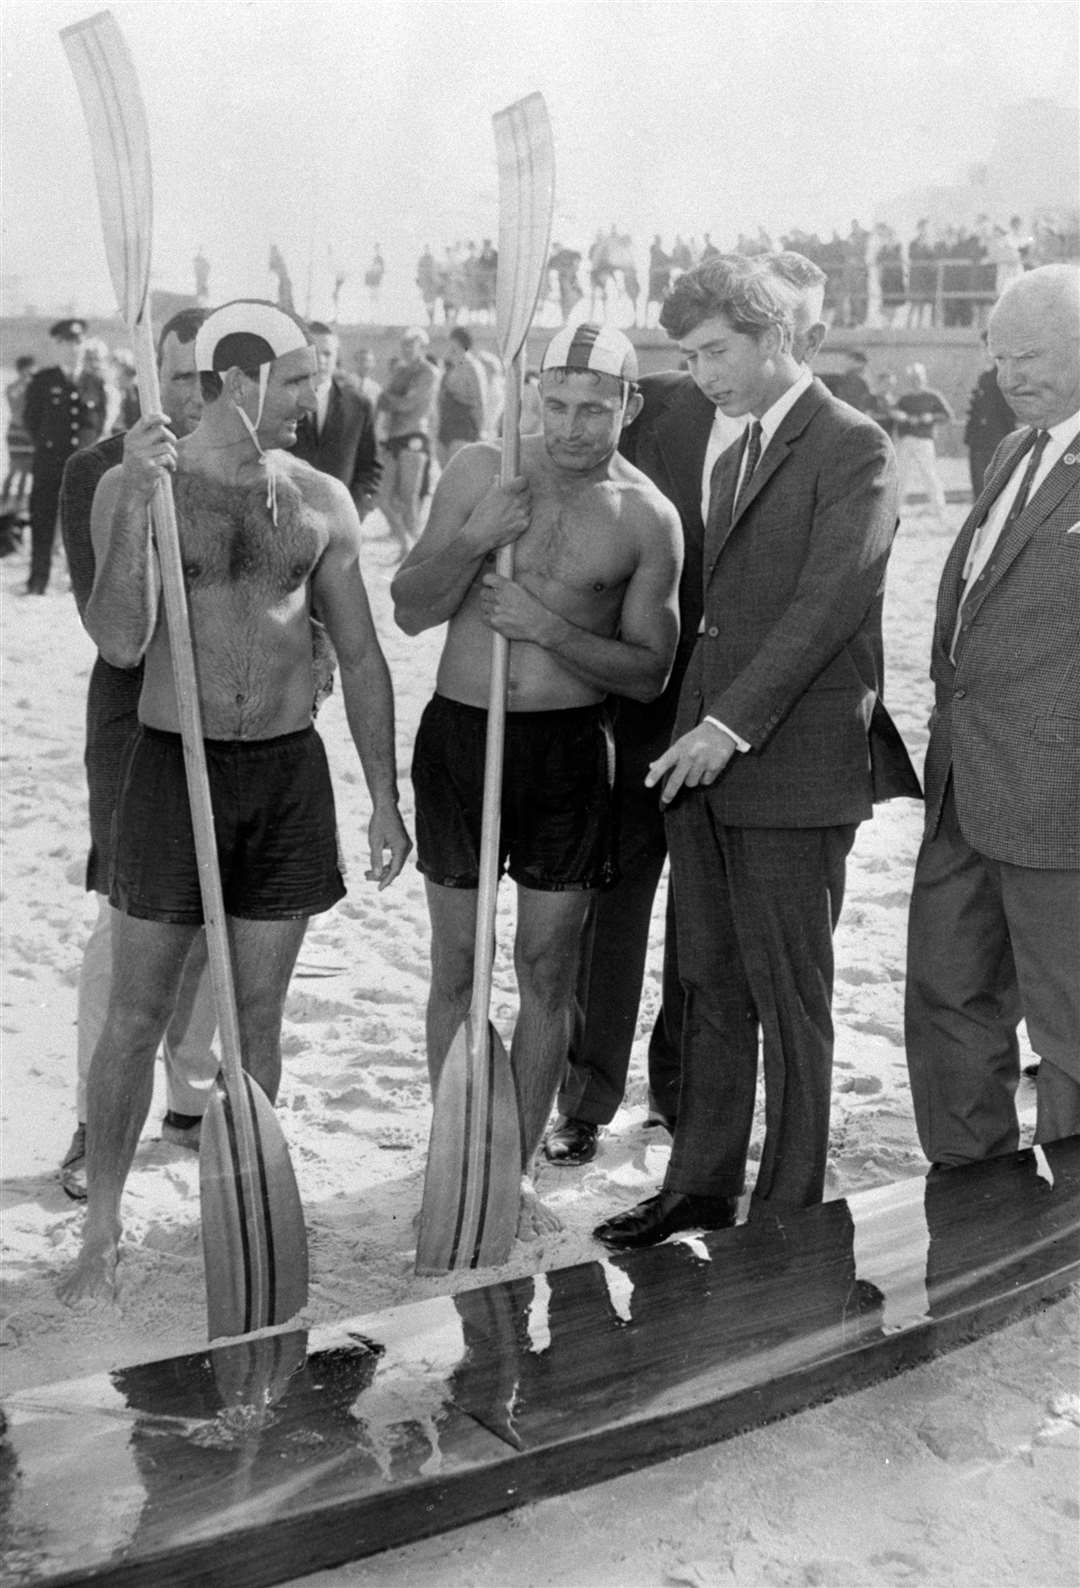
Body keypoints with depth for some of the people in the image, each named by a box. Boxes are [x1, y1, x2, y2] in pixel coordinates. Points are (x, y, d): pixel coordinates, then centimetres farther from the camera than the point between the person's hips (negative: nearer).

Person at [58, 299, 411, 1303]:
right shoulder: (134, 484, -4)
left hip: (289, 772, 3)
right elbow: (120, 643, -14)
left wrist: (385, 795, 7)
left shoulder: (318, 501, 5)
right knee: (136, 1017, 3)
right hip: (173, 767, -2)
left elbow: (360, 656, 9)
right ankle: (101, 1230, 16)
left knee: (258, 1012, 10)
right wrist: (138, 501, -24)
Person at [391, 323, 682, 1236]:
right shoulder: (480, 470, 0)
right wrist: (472, 541, -16)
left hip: (568, 749, 0)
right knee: (456, 969, 8)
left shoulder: (646, 519, -3)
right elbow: (410, 610, 2)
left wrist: (552, 628, -17)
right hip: (460, 736, 1)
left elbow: (650, 672, -2)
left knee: (548, 972, 6)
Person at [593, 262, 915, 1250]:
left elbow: (828, 603, -17)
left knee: (789, 997, 1)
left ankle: (791, 1213, 13)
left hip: (794, 766, -8)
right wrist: (694, 730, 10)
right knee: (711, 987, 12)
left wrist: (730, 724, -21)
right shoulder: (736, 457, 20)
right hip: (706, 762, 8)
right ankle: (700, 1187, 23)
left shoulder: (853, 447, -7)